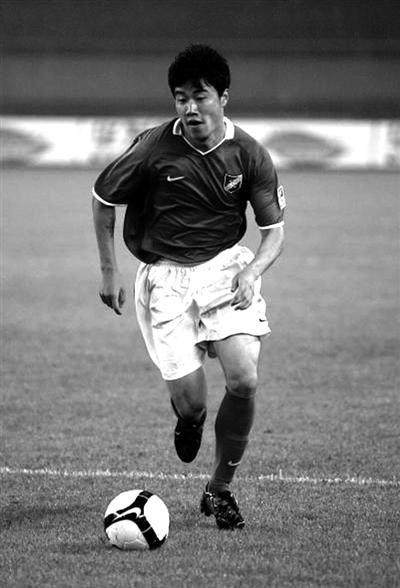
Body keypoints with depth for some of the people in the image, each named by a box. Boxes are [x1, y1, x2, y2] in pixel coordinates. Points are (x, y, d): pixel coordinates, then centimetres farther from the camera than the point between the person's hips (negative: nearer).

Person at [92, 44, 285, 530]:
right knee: (190, 403, -10)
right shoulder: (154, 148, -10)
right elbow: (103, 198, 6)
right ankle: (189, 419, 33)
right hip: (166, 277, -1)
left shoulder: (249, 155, -5)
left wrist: (252, 269, -17)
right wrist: (109, 271, 5)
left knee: (244, 380, -18)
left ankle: (220, 489, 4)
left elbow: (274, 230, 3)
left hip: (226, 267, 1)